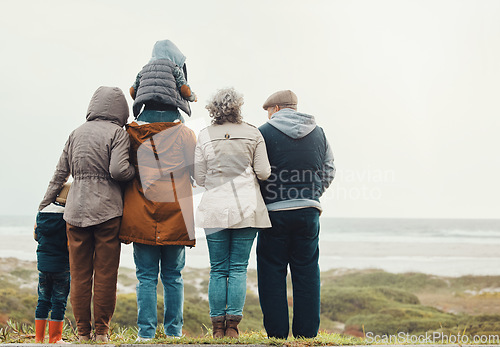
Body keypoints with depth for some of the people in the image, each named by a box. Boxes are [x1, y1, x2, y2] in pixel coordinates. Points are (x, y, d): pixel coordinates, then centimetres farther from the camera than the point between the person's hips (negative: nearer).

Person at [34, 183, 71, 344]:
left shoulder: (41, 213, 3)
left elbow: (37, 236, 14)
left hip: (43, 264, 5)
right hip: (62, 265, -5)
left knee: (43, 300, 13)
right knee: (59, 302, 3)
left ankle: (39, 337, 14)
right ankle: (55, 338, 6)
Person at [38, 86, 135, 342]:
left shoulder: (77, 133, 10)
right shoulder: (117, 133, -3)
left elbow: (61, 173, 13)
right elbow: (118, 170, -16)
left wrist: (45, 204, 21)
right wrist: (136, 172, 4)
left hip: (76, 210, 4)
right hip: (107, 210, -4)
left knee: (79, 273, 8)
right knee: (105, 273, 3)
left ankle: (83, 331, 11)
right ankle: (101, 331, 5)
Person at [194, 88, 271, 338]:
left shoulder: (204, 136, 1)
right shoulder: (253, 134, 0)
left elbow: (199, 178, 2)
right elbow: (263, 172, -1)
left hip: (215, 209, 0)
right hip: (246, 208, 0)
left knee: (218, 270, 5)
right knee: (239, 268, 2)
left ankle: (218, 326, 5)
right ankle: (232, 325, -2)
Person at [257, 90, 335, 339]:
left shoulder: (264, 133, -5)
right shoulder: (318, 133, 10)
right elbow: (328, 172, 14)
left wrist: (262, 200, 9)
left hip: (275, 212, -4)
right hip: (309, 211, 4)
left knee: (272, 272, 4)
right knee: (307, 271, 9)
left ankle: (277, 333, 2)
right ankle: (307, 332, 7)